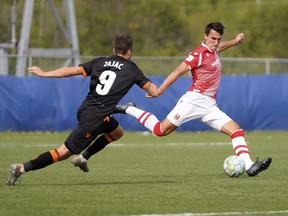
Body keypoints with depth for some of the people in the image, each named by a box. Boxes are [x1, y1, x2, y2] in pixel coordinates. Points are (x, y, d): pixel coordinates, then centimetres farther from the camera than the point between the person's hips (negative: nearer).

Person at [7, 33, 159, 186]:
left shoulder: (100, 62, 9)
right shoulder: (132, 70, -1)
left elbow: (71, 71, 3)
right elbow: (154, 92, 1)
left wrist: (44, 74, 12)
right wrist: (152, 90, 26)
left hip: (84, 110, 7)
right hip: (94, 119, -7)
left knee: (117, 132, 29)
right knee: (63, 153, -3)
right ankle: (22, 168, -13)